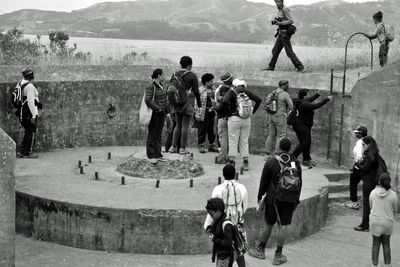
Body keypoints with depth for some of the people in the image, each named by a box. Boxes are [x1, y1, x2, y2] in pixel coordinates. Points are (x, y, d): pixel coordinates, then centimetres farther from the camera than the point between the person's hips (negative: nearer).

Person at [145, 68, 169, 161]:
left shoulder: (161, 86, 12)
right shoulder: (151, 87, -12)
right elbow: (147, 100, -19)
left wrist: (166, 108, 9)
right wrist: (158, 108, -19)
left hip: (162, 113, 8)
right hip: (154, 113, -8)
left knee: (159, 134, 12)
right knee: (152, 134, -1)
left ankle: (158, 154, 18)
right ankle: (151, 155, 5)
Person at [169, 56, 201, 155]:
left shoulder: (175, 74, 7)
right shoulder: (192, 76, -7)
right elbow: (196, 91, -9)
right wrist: (199, 105, -1)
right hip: (188, 102, -5)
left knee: (178, 125, 14)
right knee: (185, 126, 0)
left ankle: (173, 147, 9)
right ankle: (183, 148, 2)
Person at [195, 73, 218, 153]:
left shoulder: (212, 90, 12)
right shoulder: (201, 90, -9)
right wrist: (199, 115, -14)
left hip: (211, 113, 6)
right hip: (203, 113, -6)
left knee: (211, 130, 11)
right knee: (202, 129, -1)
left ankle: (212, 145, 19)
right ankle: (201, 145, 8)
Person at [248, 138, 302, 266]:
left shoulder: (271, 161, -8)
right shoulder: (296, 163, 1)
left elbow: (264, 181, -5)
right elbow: (299, 183, 7)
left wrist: (260, 197, 6)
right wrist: (296, 200, 16)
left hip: (273, 198, -2)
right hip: (289, 200, 2)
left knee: (268, 225, 10)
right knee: (283, 227, 5)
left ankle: (260, 250, 24)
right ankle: (278, 256, 9)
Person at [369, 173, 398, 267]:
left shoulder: (373, 192, -8)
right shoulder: (393, 195, -13)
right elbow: (394, 210, 0)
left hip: (375, 222, 1)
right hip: (387, 223, -1)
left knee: (376, 244, 14)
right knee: (386, 244, 17)